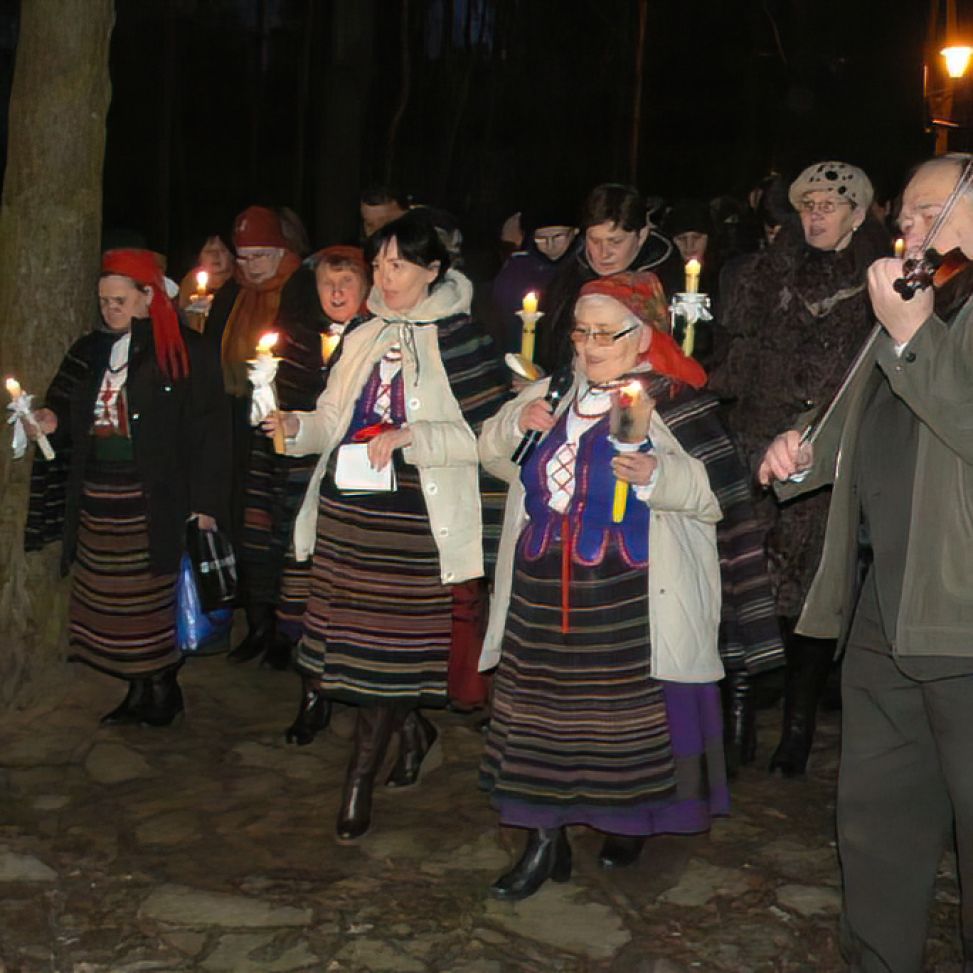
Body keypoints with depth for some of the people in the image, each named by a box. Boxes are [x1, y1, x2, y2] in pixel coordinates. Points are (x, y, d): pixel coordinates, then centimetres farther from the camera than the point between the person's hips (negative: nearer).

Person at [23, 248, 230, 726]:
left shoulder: (185, 351, -5)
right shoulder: (89, 352, 15)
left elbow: (207, 431, -8)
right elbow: (71, 416, 22)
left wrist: (204, 504, -12)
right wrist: (53, 422, -2)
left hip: (152, 502, -6)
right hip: (96, 502, 6)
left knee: (155, 597, -1)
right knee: (107, 599, 6)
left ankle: (162, 690, 16)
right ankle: (137, 692, 19)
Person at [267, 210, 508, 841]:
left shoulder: (456, 338, -4)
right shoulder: (365, 339, 16)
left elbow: (485, 432, -10)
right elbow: (334, 421, 16)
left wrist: (408, 435, -18)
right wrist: (296, 427, -4)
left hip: (412, 514, -6)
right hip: (345, 506, 6)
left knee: (390, 642, -3)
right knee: (349, 635, 10)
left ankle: (360, 780, 7)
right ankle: (414, 730, 35)